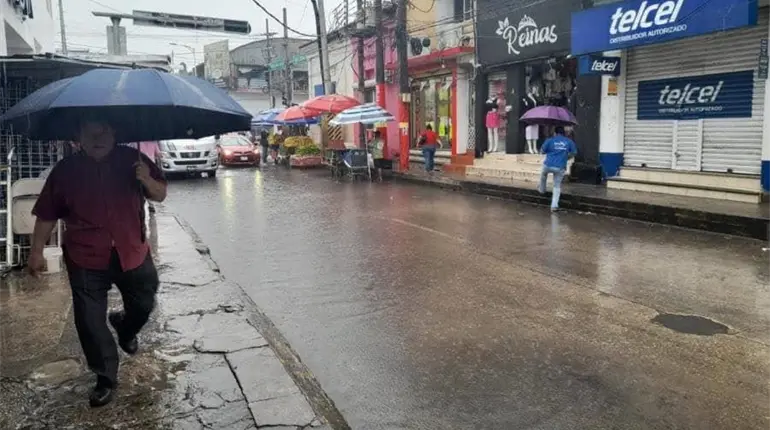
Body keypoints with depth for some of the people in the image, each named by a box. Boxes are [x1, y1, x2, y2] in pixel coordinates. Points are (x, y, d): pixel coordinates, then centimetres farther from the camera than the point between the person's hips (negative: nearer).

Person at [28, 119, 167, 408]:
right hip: (86, 260, -1)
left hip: (132, 252, 1)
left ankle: (124, 327, 52)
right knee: (90, 322, 2)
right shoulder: (65, 171, -6)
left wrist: (146, 180, -22)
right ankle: (106, 379, 20)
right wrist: (37, 252, 0)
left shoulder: (131, 159, -6)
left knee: (143, 306, 17)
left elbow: (160, 195, -2)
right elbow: (46, 215, 2)